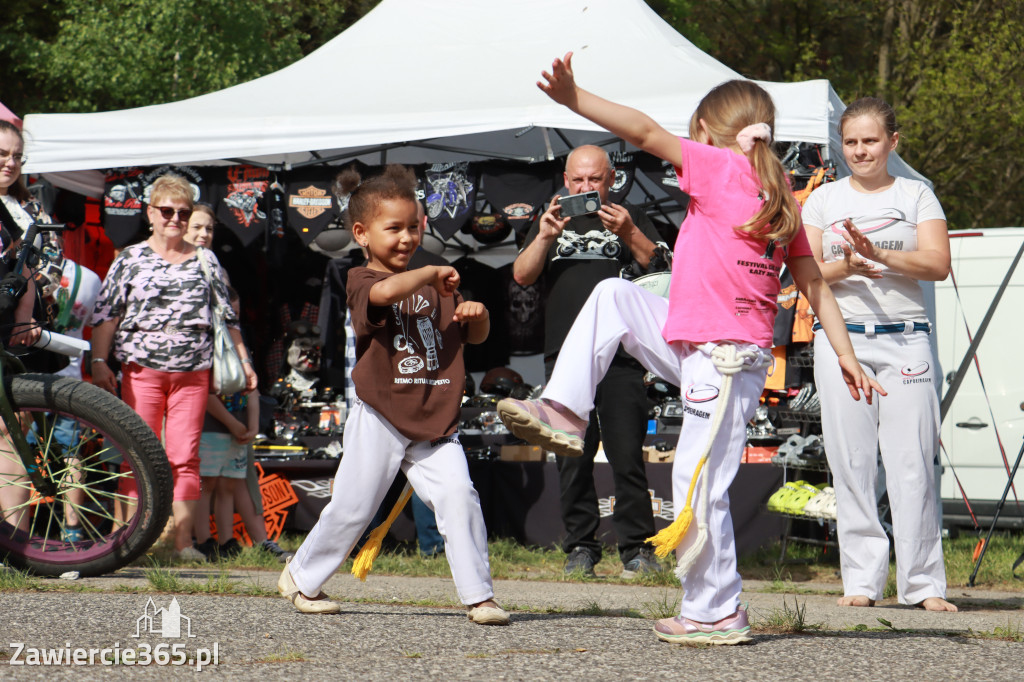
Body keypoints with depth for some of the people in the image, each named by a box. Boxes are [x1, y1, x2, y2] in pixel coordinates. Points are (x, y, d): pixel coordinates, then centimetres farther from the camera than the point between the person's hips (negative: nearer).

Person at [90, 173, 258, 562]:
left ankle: (184, 541, 0)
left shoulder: (205, 261, 15)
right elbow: (105, 315, 4)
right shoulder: (130, 260, 7)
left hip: (193, 373, 2)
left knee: (185, 459, -2)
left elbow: (227, 317, 20)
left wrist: (244, 361, 17)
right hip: (141, 369, -2)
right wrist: (99, 362, -5)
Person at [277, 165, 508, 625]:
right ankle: (301, 577, 27)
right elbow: (386, 291, -31)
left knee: (458, 494, -13)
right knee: (353, 507, 4)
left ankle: (478, 595, -8)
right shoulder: (361, 281, -5)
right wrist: (433, 273, -20)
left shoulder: (433, 286, 15)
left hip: (434, 420, 4)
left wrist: (477, 315, -2)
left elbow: (473, 336, 20)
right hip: (380, 418, -4)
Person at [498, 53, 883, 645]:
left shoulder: (722, 168, -10)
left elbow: (646, 132, -17)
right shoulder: (781, 197, 12)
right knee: (614, 295, 10)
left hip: (725, 360, -9)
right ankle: (565, 413, 7)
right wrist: (846, 355, 10)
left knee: (699, 484, -3)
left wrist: (574, 99, -17)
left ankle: (717, 614, 5)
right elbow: (815, 283, 10)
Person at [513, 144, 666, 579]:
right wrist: (545, 238, -9)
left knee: (627, 456, -8)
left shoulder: (629, 218, 14)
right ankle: (580, 548, 6)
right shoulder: (552, 220, 20)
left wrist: (628, 234, -17)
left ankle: (637, 549, -4)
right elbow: (522, 276, 8)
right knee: (572, 458, 0)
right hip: (565, 356, 2)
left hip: (620, 355, -2)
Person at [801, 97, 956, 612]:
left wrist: (880, 256, -18)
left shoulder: (916, 195, 10)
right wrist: (843, 267, -14)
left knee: (912, 463, -6)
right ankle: (862, 579, 5)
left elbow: (938, 264, -3)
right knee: (851, 463, -2)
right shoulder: (824, 200, 13)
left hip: (905, 340, -1)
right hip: (841, 337, 1)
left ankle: (923, 583, -1)